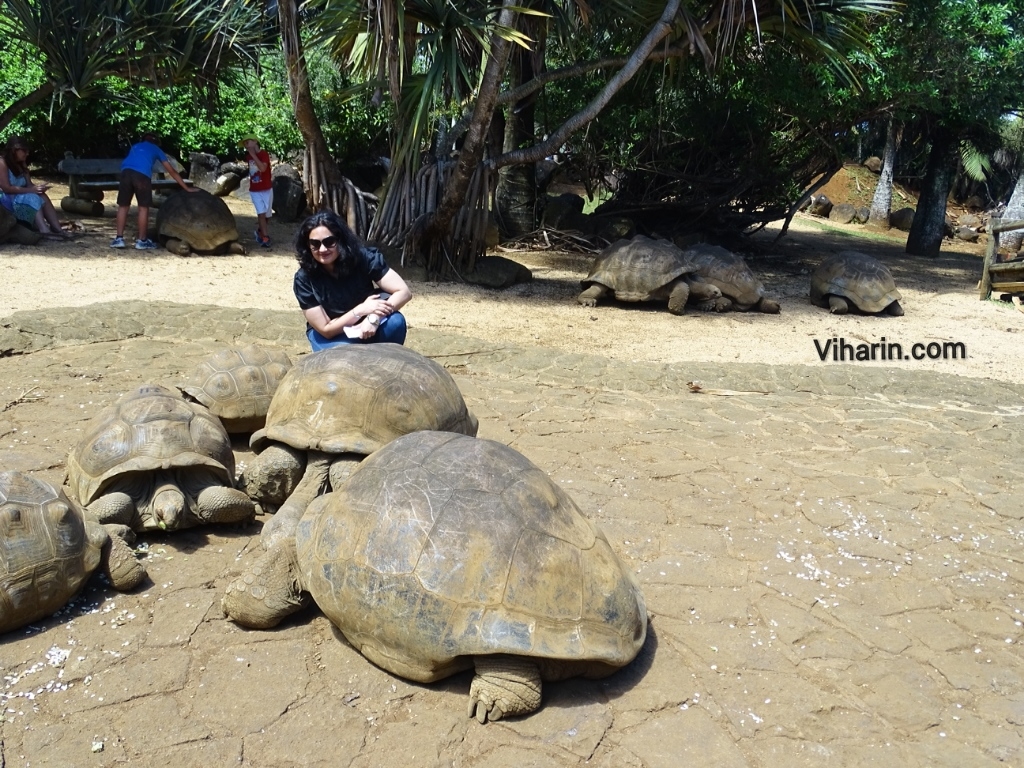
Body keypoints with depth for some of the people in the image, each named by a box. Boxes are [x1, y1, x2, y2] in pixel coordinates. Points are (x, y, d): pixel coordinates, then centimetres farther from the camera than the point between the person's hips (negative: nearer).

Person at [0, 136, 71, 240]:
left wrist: (38, 187, -18)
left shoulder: (21, 165, 13)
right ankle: (45, 231, -49)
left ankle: (57, 228, -33)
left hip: (19, 198, 8)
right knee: (32, 199, -31)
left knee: (41, 196, -18)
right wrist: (31, 190, -26)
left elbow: (29, 184, 6)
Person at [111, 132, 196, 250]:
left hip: (126, 171, 3)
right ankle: (142, 241, 11)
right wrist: (187, 188, 30)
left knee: (123, 206, 12)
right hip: (142, 174, -3)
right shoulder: (156, 149, 28)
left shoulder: (135, 146, 36)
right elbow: (172, 171, 27)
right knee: (143, 207, 7)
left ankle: (119, 239, 12)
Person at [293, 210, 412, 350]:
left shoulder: (364, 258, -23)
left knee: (395, 321, -30)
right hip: (332, 334, -1)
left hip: (364, 326, 1)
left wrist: (374, 317, -39)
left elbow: (404, 292, -24)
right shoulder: (304, 279, -22)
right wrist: (360, 309, -32)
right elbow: (326, 329, -19)